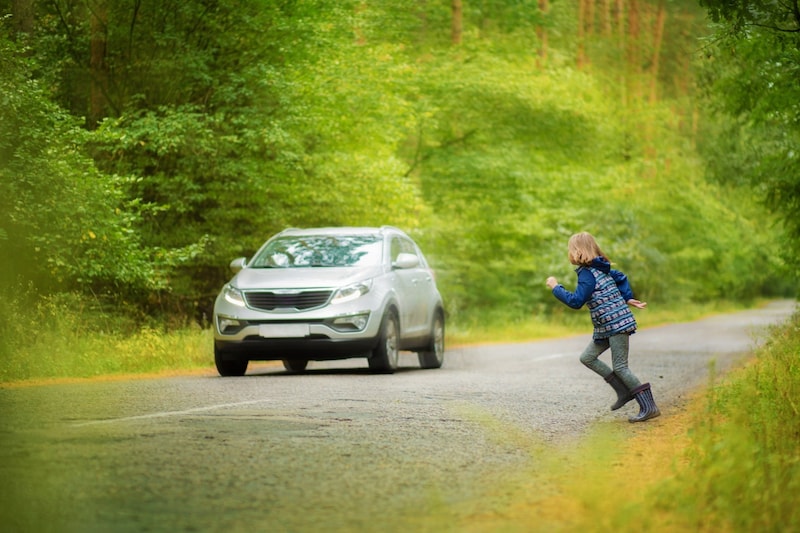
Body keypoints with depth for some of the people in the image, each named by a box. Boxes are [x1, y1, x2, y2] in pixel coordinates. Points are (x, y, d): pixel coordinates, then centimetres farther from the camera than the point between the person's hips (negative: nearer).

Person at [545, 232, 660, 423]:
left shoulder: (587, 274, -16)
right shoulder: (600, 269, 14)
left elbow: (576, 301, -22)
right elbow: (621, 278, 26)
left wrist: (556, 288, -11)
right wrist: (628, 298, 16)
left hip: (616, 324, -10)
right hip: (607, 327, 10)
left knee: (620, 367, -9)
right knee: (587, 357, 12)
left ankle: (649, 407, -8)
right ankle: (624, 391, 12)